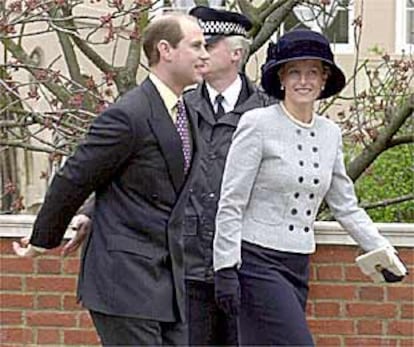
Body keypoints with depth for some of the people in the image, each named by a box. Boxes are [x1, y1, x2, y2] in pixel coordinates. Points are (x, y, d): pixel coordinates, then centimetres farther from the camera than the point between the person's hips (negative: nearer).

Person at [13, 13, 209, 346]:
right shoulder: (128, 115, -15)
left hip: (167, 280, 8)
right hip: (125, 277, -8)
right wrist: (43, 241, 3)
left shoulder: (183, 112, 13)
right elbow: (72, 180, -7)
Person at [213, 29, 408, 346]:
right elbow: (231, 204, -9)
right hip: (258, 261, -6)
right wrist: (226, 269, -13)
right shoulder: (258, 124, -7)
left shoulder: (330, 133, 10)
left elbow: (345, 206, 17)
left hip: (298, 268, 6)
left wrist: (382, 251, 7)